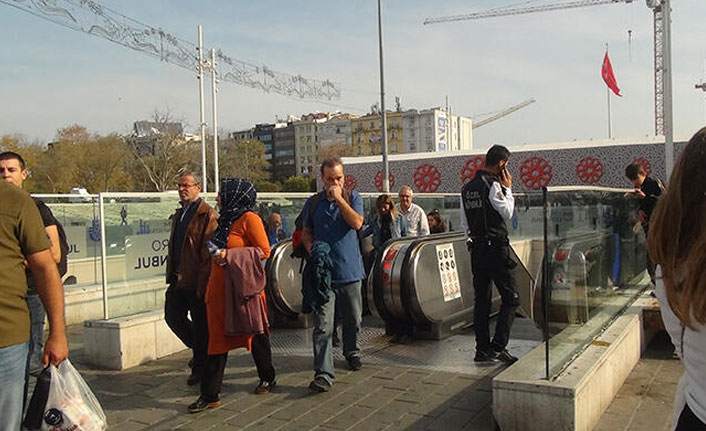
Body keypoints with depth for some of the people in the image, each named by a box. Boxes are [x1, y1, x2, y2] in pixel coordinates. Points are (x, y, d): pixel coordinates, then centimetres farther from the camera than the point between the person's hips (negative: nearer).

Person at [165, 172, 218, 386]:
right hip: (178, 280, 9)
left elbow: (209, 252, -17)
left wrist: (202, 283, -20)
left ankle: (200, 369, 18)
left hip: (197, 281, -8)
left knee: (200, 326, 3)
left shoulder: (208, 215, -12)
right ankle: (200, 351, 33)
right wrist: (171, 275, 16)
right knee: (172, 317, 12)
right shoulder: (178, 215, 16)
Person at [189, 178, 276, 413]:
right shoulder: (224, 220, 13)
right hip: (220, 287, 7)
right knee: (218, 338, 5)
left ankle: (267, 378, 31)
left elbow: (264, 251, -15)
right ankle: (210, 395, 8)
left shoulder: (249, 219, -11)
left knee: (255, 334, 10)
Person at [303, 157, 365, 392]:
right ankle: (323, 373, -5)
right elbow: (306, 232, 13)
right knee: (323, 326, -7)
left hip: (349, 270, 1)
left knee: (353, 320, 16)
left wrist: (339, 198, -15)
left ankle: (352, 352, 42)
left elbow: (356, 223, -14)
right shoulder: (313, 203, 7)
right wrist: (311, 248, -6)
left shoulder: (353, 197, 3)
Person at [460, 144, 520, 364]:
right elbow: (507, 213, -6)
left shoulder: (467, 188, 13)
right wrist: (508, 189, 2)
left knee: (481, 299, 10)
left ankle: (482, 350, 13)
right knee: (511, 298, -1)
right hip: (495, 247, -8)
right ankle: (498, 346, -5)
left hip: (476, 248, 8)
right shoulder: (493, 185, -13)